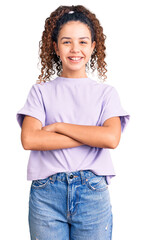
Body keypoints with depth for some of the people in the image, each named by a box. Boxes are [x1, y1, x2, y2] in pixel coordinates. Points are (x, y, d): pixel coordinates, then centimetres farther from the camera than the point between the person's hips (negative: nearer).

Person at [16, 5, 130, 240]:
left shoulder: (106, 92, 6)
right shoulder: (41, 91, 6)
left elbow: (112, 138, -10)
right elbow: (29, 139, -9)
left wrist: (57, 126, -9)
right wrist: (92, 137, -11)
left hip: (93, 193, 0)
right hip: (46, 192, 0)